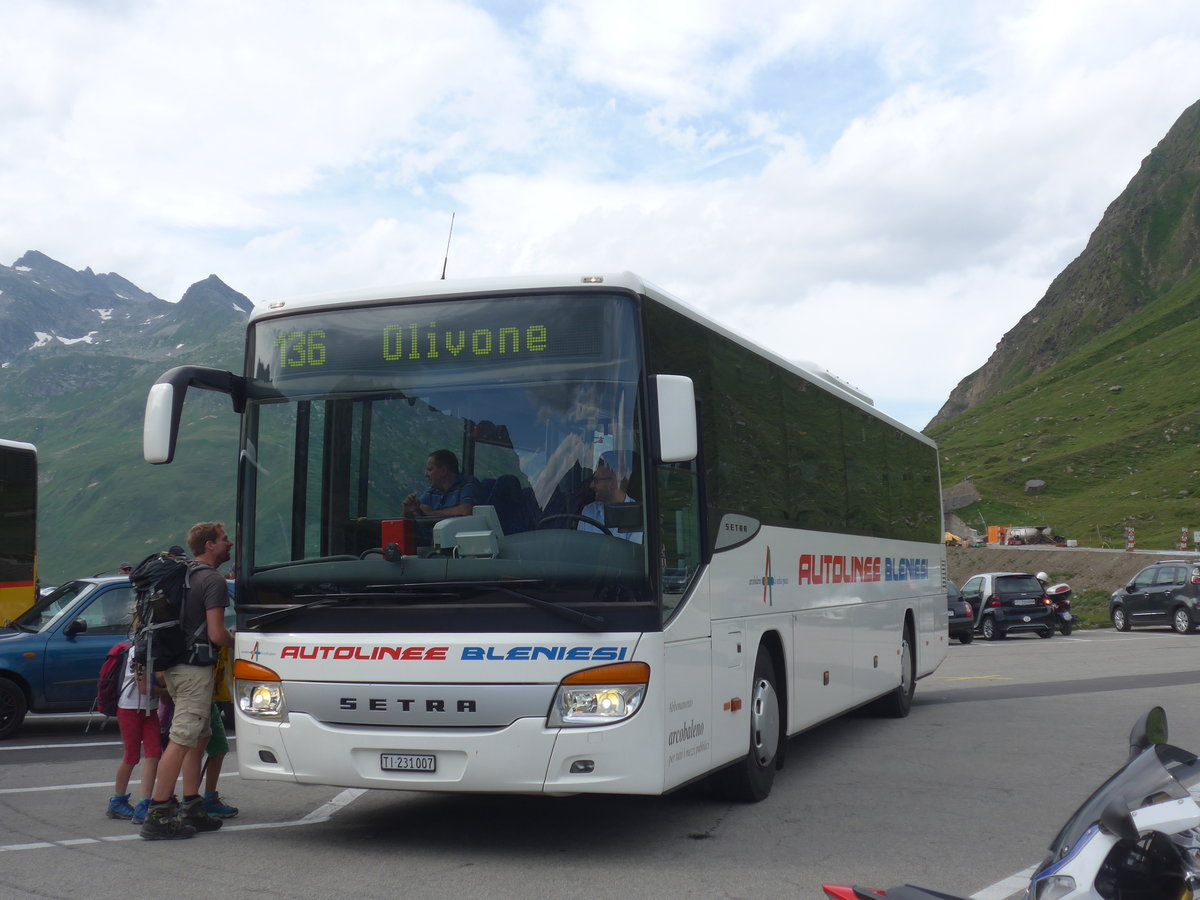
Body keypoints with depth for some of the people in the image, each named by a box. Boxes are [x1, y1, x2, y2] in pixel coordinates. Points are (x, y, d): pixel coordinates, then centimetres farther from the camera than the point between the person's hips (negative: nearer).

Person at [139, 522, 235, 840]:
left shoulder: (183, 575, 15)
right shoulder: (213, 580, -13)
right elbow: (216, 635, -19)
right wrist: (237, 641, 2)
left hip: (174, 666, 10)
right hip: (195, 669, -10)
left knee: (198, 738, 16)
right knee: (181, 740, -8)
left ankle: (191, 809, 21)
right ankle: (157, 816, -8)